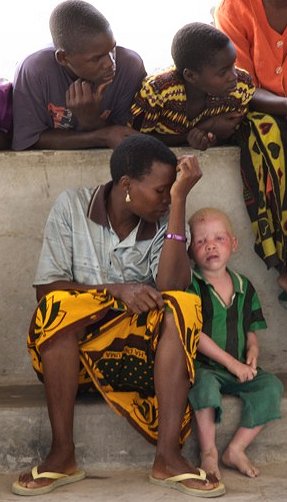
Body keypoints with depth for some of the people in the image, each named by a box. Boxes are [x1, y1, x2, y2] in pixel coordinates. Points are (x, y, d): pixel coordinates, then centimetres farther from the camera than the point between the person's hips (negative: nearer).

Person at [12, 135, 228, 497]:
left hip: (141, 345, 2)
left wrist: (180, 200, -22)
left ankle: (168, 457, -31)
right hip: (72, 344, -1)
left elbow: (172, 287, -20)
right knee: (58, 308, -32)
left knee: (182, 307, -26)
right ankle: (62, 454, -25)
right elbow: (45, 288, -10)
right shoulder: (72, 206, -6)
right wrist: (115, 291, -24)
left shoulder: (165, 221, -2)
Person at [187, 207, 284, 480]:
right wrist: (231, 363, -15)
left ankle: (236, 449, -8)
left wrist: (252, 351, -7)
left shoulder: (244, 287, 11)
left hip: (240, 369, 5)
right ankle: (208, 452, -17)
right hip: (202, 365, -5)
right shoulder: (191, 286, -5)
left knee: (271, 386, -20)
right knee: (204, 383, -36)